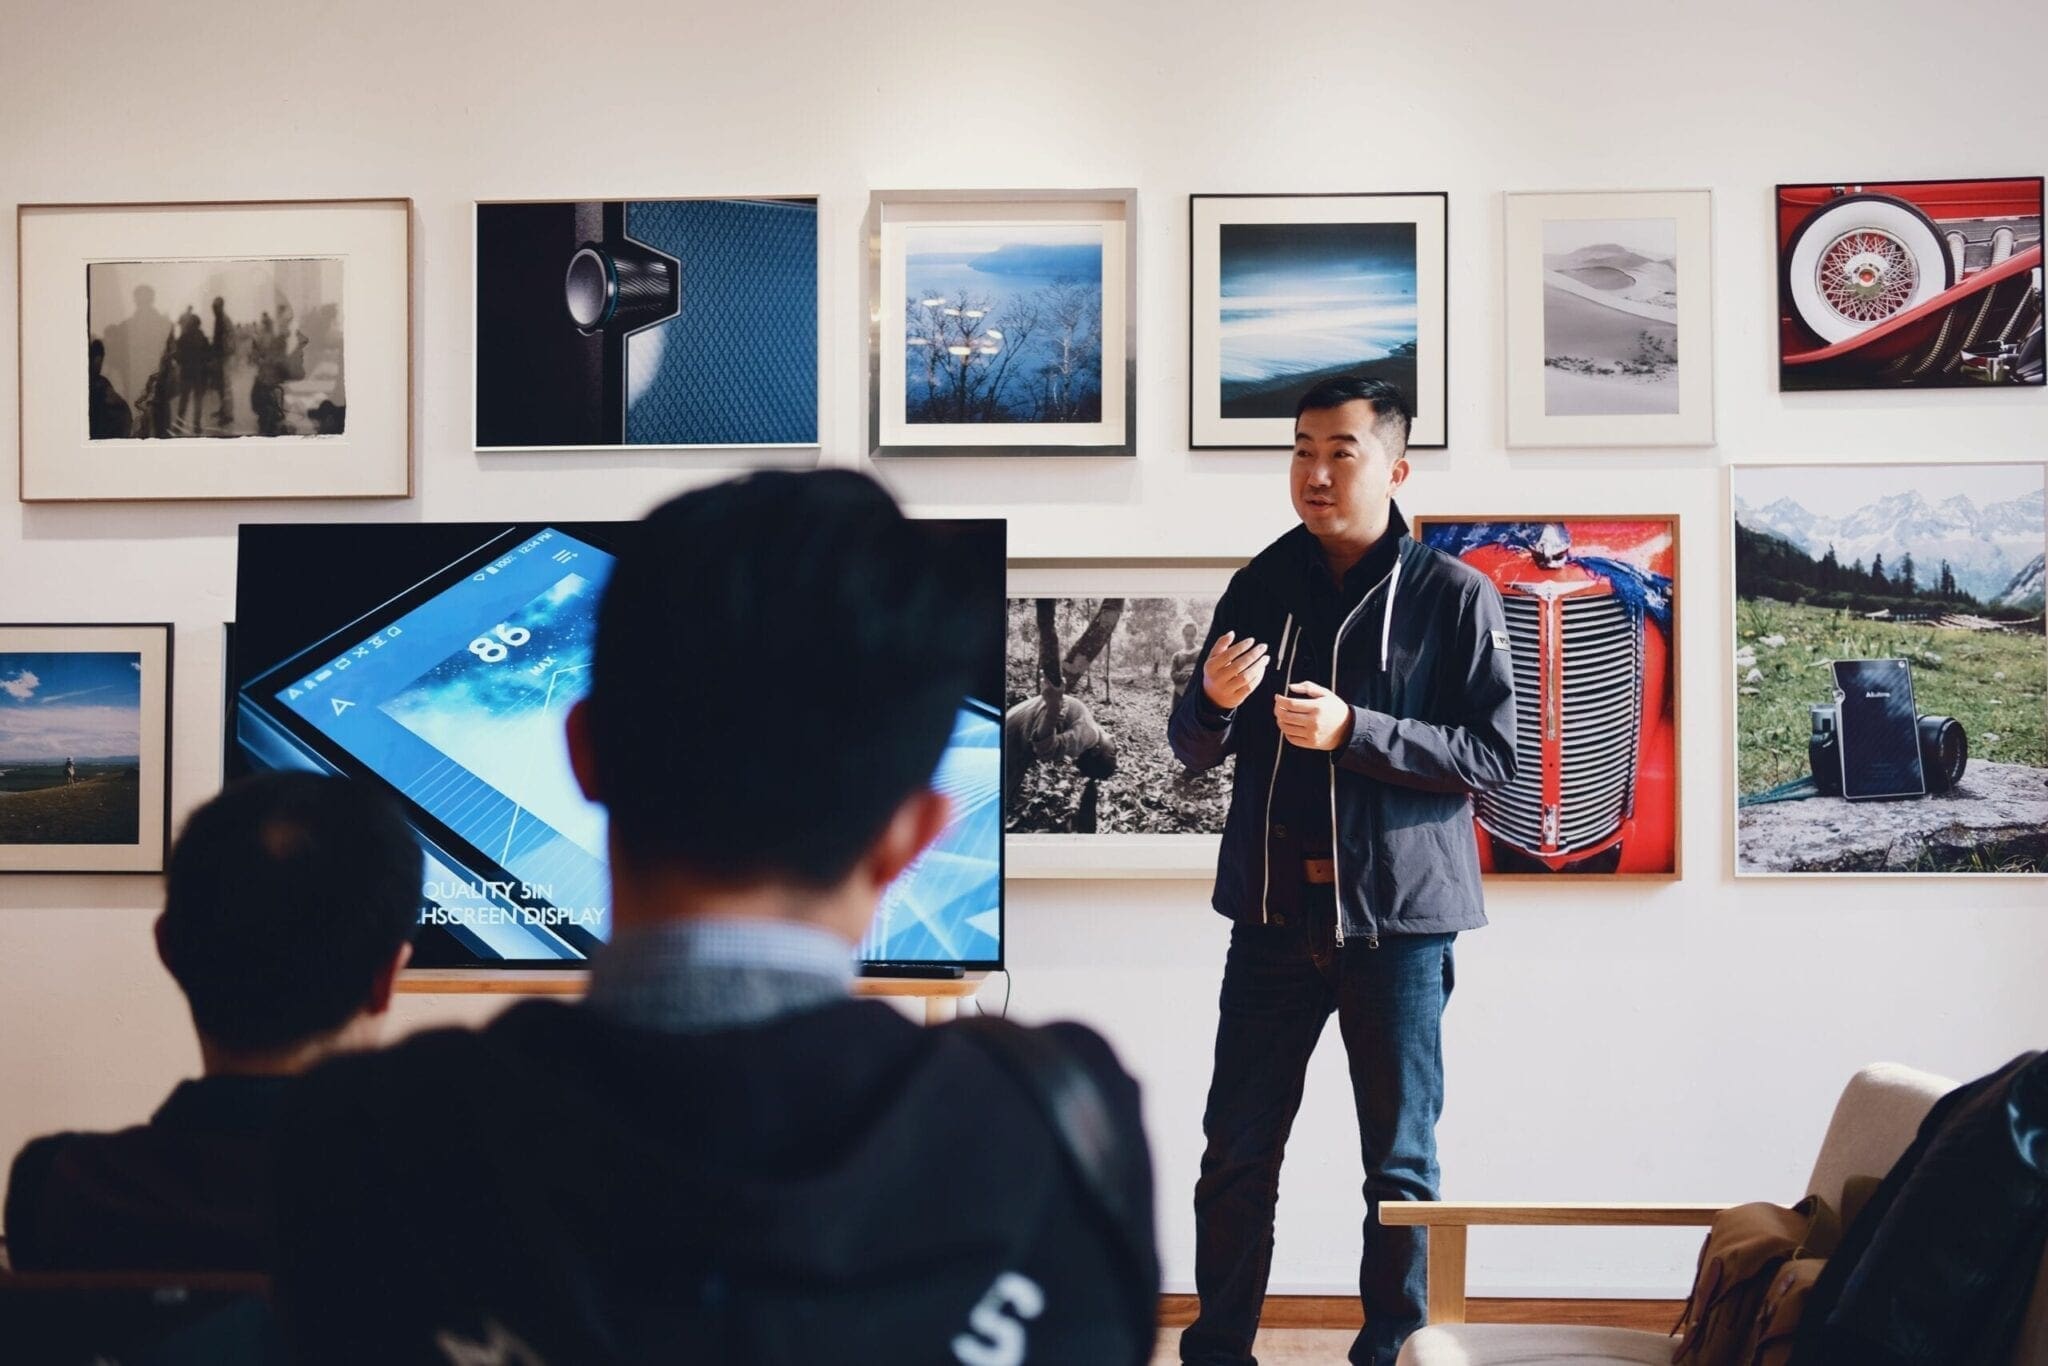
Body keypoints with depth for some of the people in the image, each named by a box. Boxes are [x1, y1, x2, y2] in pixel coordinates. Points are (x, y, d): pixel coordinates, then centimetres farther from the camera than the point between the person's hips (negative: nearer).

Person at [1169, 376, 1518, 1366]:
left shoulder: (1453, 596, -2)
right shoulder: (1260, 587, 8)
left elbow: (1493, 755, -8)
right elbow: (1191, 748, 10)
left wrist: (1353, 730, -19)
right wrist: (1216, 700, -13)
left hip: (1398, 918, -3)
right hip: (1274, 913, 3)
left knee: (1401, 1164, 8)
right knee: (1236, 1154, 6)